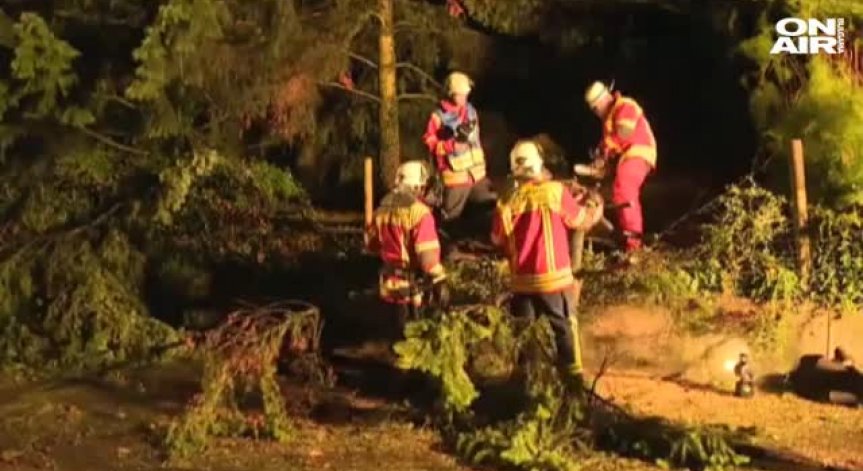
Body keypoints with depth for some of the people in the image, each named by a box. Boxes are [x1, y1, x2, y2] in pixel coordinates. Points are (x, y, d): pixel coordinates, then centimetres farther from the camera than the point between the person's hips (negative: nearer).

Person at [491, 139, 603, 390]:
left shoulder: (508, 201, -2)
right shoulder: (555, 191, -9)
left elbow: (498, 239, 8)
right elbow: (580, 219, 5)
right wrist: (595, 208, 25)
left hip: (522, 280, 2)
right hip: (553, 276, -2)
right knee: (563, 326, 9)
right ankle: (572, 374, 12)